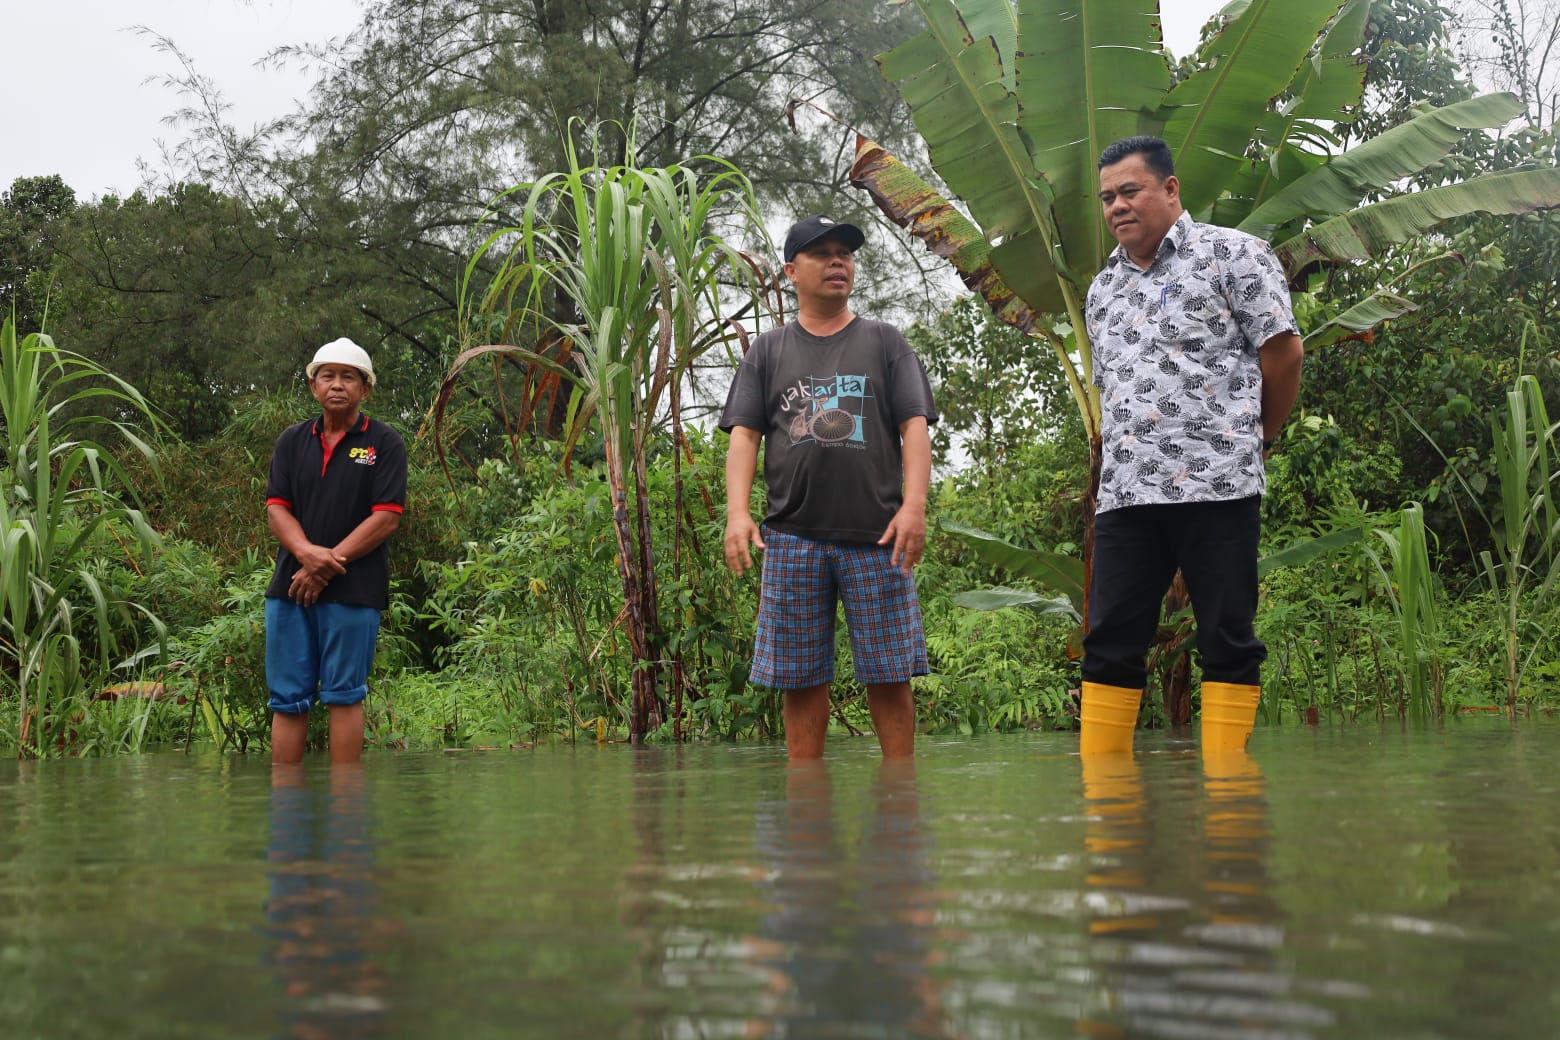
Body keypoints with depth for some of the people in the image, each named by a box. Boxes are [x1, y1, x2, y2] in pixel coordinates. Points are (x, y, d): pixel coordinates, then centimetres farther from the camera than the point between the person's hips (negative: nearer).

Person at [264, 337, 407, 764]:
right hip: (290, 586, 4)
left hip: (353, 590, -4)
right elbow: (276, 508, 6)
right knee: (287, 699, 4)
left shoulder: (385, 443, 1)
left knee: (343, 696, -1)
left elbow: (387, 517, -7)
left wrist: (327, 565, -12)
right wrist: (306, 552, -15)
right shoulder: (292, 440, 13)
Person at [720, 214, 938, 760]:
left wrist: (914, 505, -11)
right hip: (792, 537, 1)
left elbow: (915, 427, 4)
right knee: (800, 678, 2)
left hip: (876, 536, -1)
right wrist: (737, 513, -8)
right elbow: (744, 435, 8)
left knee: (888, 675, -1)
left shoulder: (884, 342, 13)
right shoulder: (768, 351, 16)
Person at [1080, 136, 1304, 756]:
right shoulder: (1103, 289, 20)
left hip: (1216, 482, -6)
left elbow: (1283, 350, -1)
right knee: (1109, 645, 4)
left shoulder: (1230, 255, 1)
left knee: (1228, 641, -1)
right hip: (1124, 491, 6)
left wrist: (1256, 440, 7)